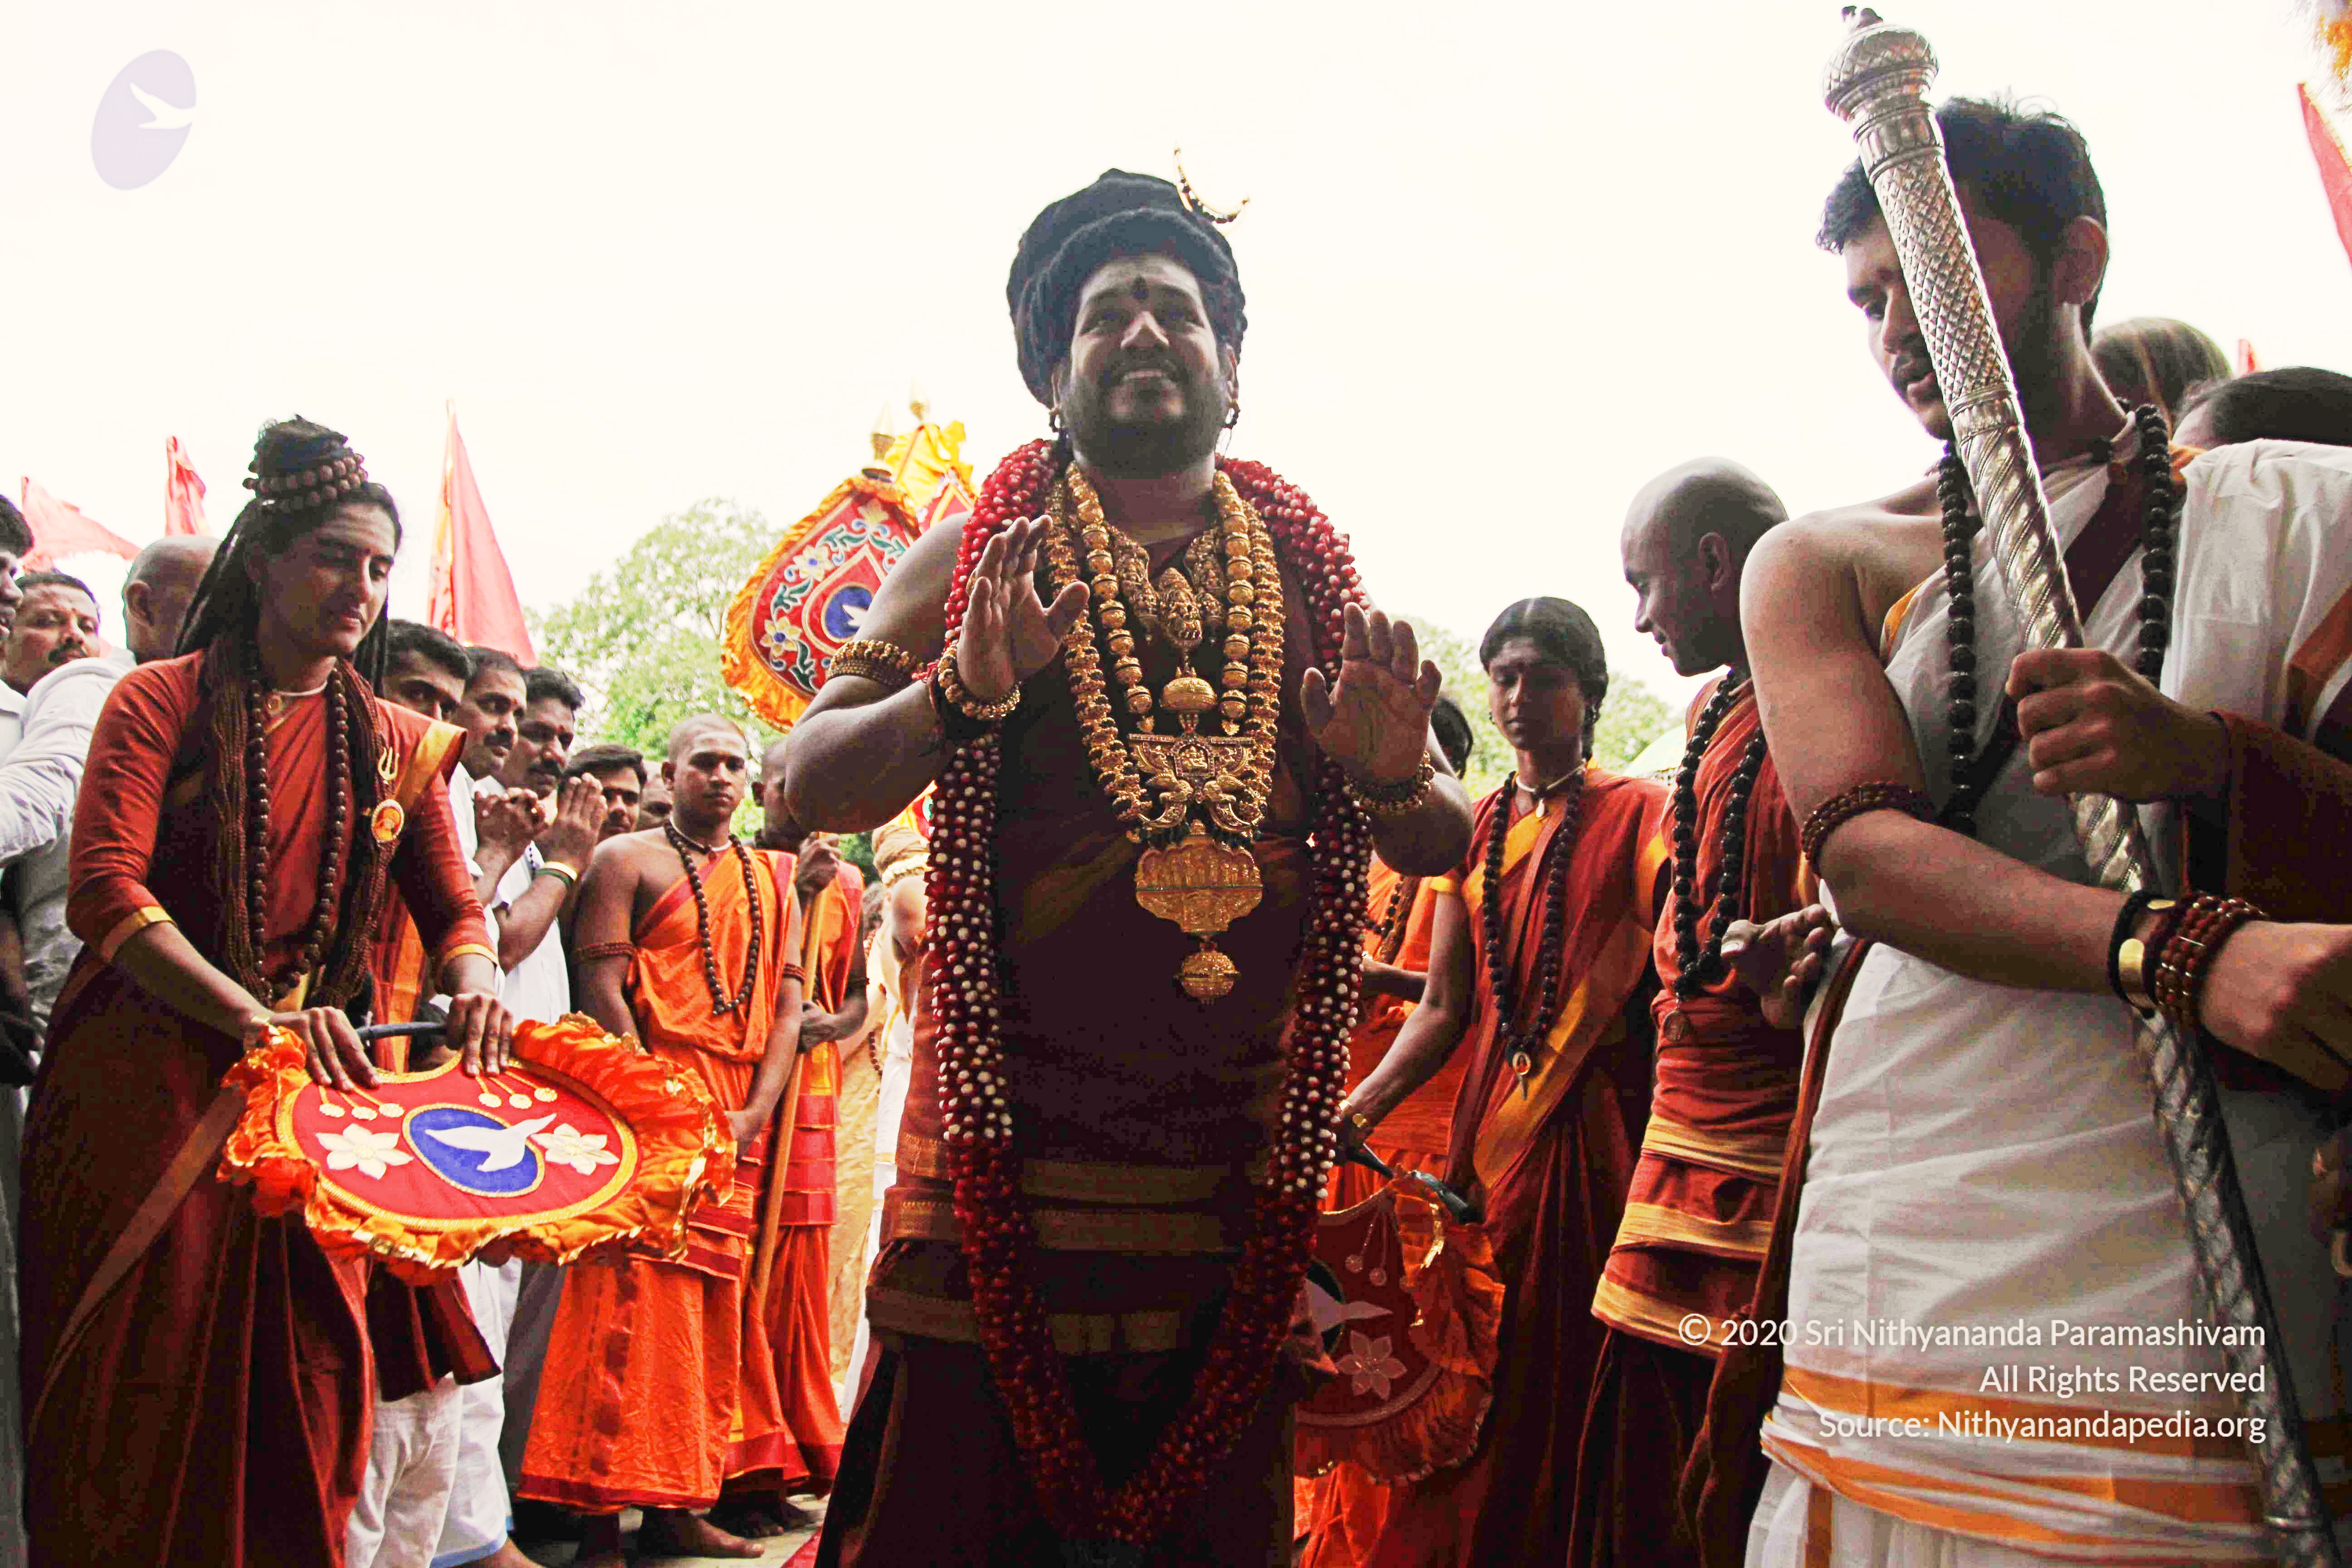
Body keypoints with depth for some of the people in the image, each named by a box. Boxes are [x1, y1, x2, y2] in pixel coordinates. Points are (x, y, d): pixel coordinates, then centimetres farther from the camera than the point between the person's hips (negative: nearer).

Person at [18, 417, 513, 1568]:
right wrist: (250, 1013, -25)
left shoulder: (397, 743, 11)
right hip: (144, 1084, -2)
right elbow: (105, 886, -12)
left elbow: (453, 907, 12)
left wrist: (474, 982, -12)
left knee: (300, 1380, 1)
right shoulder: (161, 699, 1)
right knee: (140, 1383, 1)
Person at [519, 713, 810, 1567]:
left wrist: (755, 1114, -3)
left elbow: (787, 1004, 11)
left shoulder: (771, 880, 17)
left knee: (715, 1302, 6)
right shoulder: (626, 859, 3)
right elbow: (602, 989, -7)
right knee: (635, 1299, -10)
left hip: (740, 1121, 5)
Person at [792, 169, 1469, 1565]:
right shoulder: (978, 557, 6)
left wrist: (1394, 777, -12)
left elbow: (1446, 844, 12)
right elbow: (814, 787, -1)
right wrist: (965, 690, -20)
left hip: (1243, 1172, 2)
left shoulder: (1316, 575, 11)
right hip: (1005, 1156, -2)